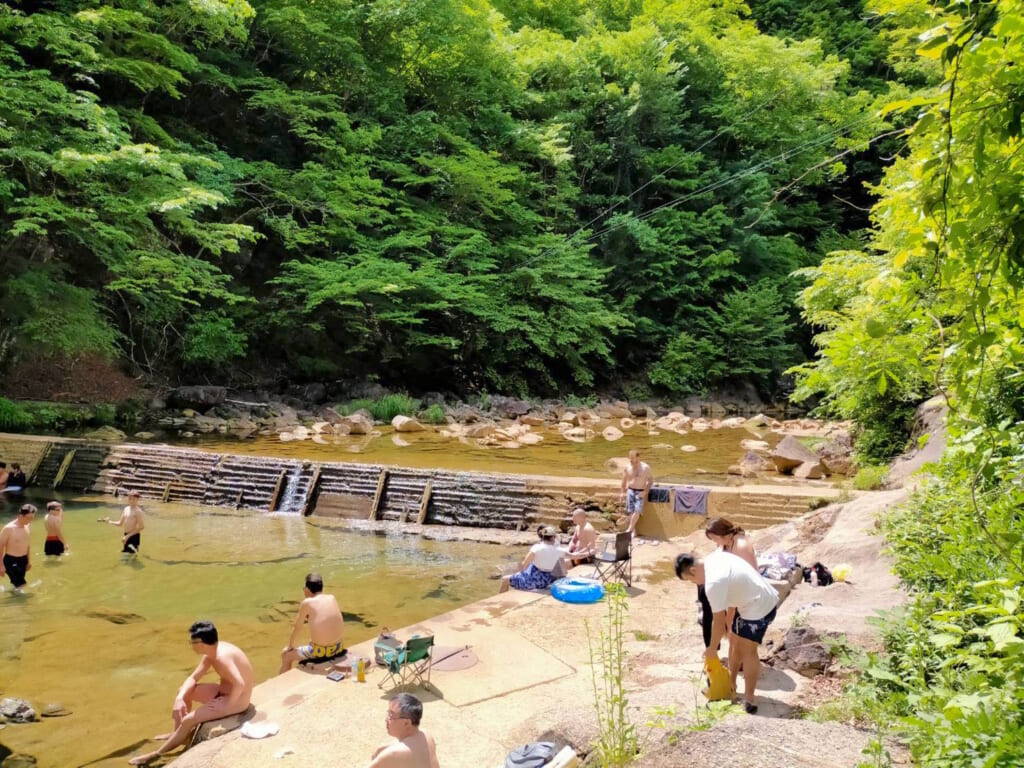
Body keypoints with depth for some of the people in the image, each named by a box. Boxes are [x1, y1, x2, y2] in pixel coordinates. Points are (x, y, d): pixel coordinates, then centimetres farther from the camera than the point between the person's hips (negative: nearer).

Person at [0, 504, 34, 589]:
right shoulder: (9, 528, -17)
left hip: (23, 560, 6)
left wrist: (29, 561, 18)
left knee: (16, 584, 14)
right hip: (10, 560, -6)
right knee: (20, 585, -12)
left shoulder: (27, 528, 4)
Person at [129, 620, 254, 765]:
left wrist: (227, 705, -25)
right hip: (223, 691, 10)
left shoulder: (221, 656, -31)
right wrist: (180, 698, -10)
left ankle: (156, 754, 6)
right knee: (183, 691, 14)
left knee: (189, 720, -12)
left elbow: (239, 684, -40)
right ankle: (177, 733, 28)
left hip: (237, 699, -10)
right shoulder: (211, 652, 0)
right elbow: (193, 678, 5)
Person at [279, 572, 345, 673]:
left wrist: (290, 646, 19)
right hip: (337, 648, 6)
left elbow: (297, 627, 1)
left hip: (320, 652, -6)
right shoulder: (332, 598, 4)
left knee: (286, 654, 18)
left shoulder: (307, 602, -10)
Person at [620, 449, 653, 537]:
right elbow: (624, 480, 16)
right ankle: (633, 530, 4)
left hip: (640, 492, -3)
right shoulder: (628, 467, 4)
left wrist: (645, 492, -9)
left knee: (637, 510, -17)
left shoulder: (645, 467, -4)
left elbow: (651, 480, 0)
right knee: (631, 511, -4)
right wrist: (623, 492, 15)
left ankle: (629, 529, -11)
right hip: (630, 491, 3)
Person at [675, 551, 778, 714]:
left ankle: (749, 698, -1)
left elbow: (719, 621, -22)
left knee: (748, 650, -8)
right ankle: (730, 684, 28)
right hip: (758, 598, 11)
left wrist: (712, 649, -9)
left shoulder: (713, 583, -29)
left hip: (760, 607, -11)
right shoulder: (714, 557, -1)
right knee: (735, 641, 16)